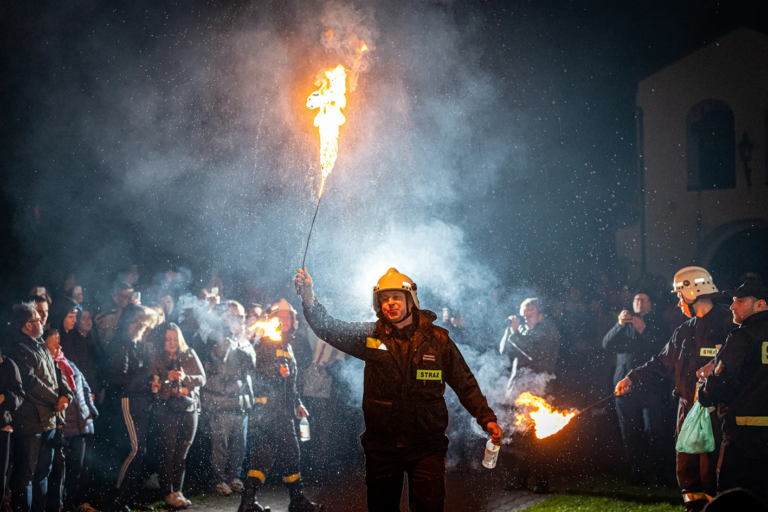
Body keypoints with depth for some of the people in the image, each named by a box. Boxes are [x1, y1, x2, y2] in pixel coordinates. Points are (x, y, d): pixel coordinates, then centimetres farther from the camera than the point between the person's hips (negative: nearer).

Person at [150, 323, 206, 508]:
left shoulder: (189, 354, 7)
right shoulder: (157, 358, 1)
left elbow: (202, 379, 2)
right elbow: (154, 387, -3)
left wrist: (185, 378, -16)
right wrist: (168, 379, -20)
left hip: (189, 409, 3)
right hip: (168, 410, -3)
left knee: (182, 454, 5)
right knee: (168, 453, -8)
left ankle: (177, 491, 11)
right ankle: (168, 493, -3)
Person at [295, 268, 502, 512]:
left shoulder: (437, 339, 0)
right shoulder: (370, 336, 3)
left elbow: (465, 384, 6)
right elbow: (330, 329, -9)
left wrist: (487, 418, -3)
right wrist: (309, 299, -25)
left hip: (426, 446, -2)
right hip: (381, 444, 2)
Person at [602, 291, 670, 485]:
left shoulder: (657, 324, 12)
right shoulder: (625, 323, 20)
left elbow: (662, 347, -5)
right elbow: (607, 344, 4)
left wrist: (643, 330, -15)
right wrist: (620, 325, -12)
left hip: (650, 384, -3)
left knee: (652, 430, -9)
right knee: (629, 432, 2)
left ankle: (654, 472, -5)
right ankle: (637, 472, 6)